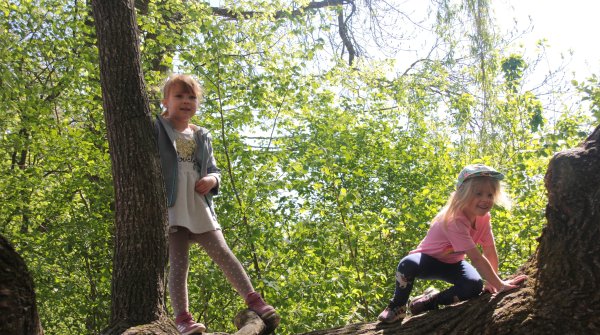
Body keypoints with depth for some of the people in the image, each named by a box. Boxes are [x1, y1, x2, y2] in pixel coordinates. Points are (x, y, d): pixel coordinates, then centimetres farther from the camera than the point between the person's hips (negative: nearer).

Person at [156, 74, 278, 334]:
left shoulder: (202, 137, 21)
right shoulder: (157, 128, 7)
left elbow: (213, 169, 24)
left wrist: (212, 179, -1)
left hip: (199, 207, 4)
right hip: (170, 207, -4)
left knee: (223, 254, -2)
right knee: (178, 262, -8)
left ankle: (254, 301, -1)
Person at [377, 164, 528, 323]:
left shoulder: (483, 217, -13)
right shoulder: (454, 220, -36)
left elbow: (490, 252, -7)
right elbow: (476, 258, -38)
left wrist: (491, 282, -11)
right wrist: (499, 285, -36)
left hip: (452, 263, 6)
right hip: (428, 259, -6)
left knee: (475, 285, -26)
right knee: (408, 264, -39)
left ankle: (431, 299, -2)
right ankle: (397, 306, -11)